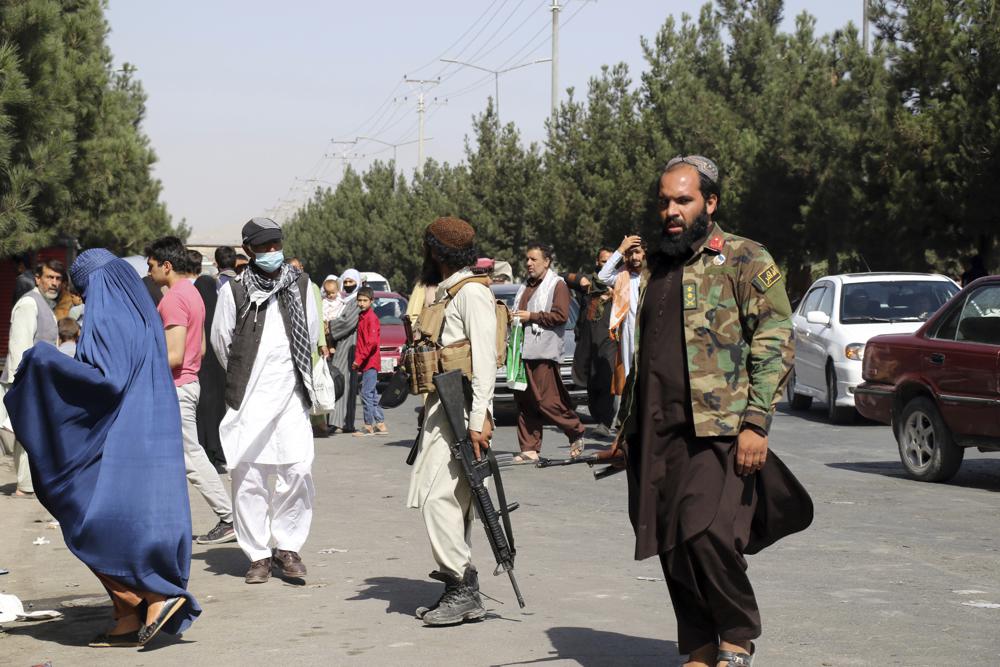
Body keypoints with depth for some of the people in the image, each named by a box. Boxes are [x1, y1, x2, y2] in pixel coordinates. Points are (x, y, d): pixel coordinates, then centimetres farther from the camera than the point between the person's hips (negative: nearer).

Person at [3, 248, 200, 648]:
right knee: (133, 526, 10)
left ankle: (158, 596, -7)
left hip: (120, 443, -9)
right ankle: (130, 622, 11)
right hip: (148, 440, 9)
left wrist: (50, 361, -16)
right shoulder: (142, 316, 15)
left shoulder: (107, 319, -13)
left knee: (91, 525, -4)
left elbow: (110, 379, -23)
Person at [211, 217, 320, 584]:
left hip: (291, 395, 2)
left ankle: (287, 546, 10)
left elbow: (312, 332, 18)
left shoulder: (300, 285, 8)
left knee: (298, 472, -6)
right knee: (249, 478, -1)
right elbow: (220, 340, 8)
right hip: (249, 400, -2)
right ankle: (259, 555, 9)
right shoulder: (234, 290, 0)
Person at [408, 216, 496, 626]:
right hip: (442, 408, 10)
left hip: (461, 410, -10)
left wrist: (479, 419, -22)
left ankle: (462, 589, -11)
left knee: (438, 497, -14)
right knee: (451, 500, 10)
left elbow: (485, 358, -17)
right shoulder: (446, 292, 20)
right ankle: (462, 592, 14)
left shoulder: (471, 291, -10)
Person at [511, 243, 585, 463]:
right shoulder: (526, 286, 23)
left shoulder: (557, 285, -2)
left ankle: (576, 433, 8)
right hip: (522, 352, 8)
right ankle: (529, 450, 7)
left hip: (543, 353, -8)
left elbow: (561, 315, -14)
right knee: (524, 402, 4)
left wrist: (531, 316, -13)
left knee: (546, 401, -11)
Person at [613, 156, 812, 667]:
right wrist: (626, 427, 22)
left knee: (707, 534, -18)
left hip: (719, 430, -7)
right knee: (672, 546, 6)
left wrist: (756, 423, -16)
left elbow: (774, 346, -7)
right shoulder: (655, 269, 20)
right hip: (657, 434, 7)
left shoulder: (746, 261, -1)